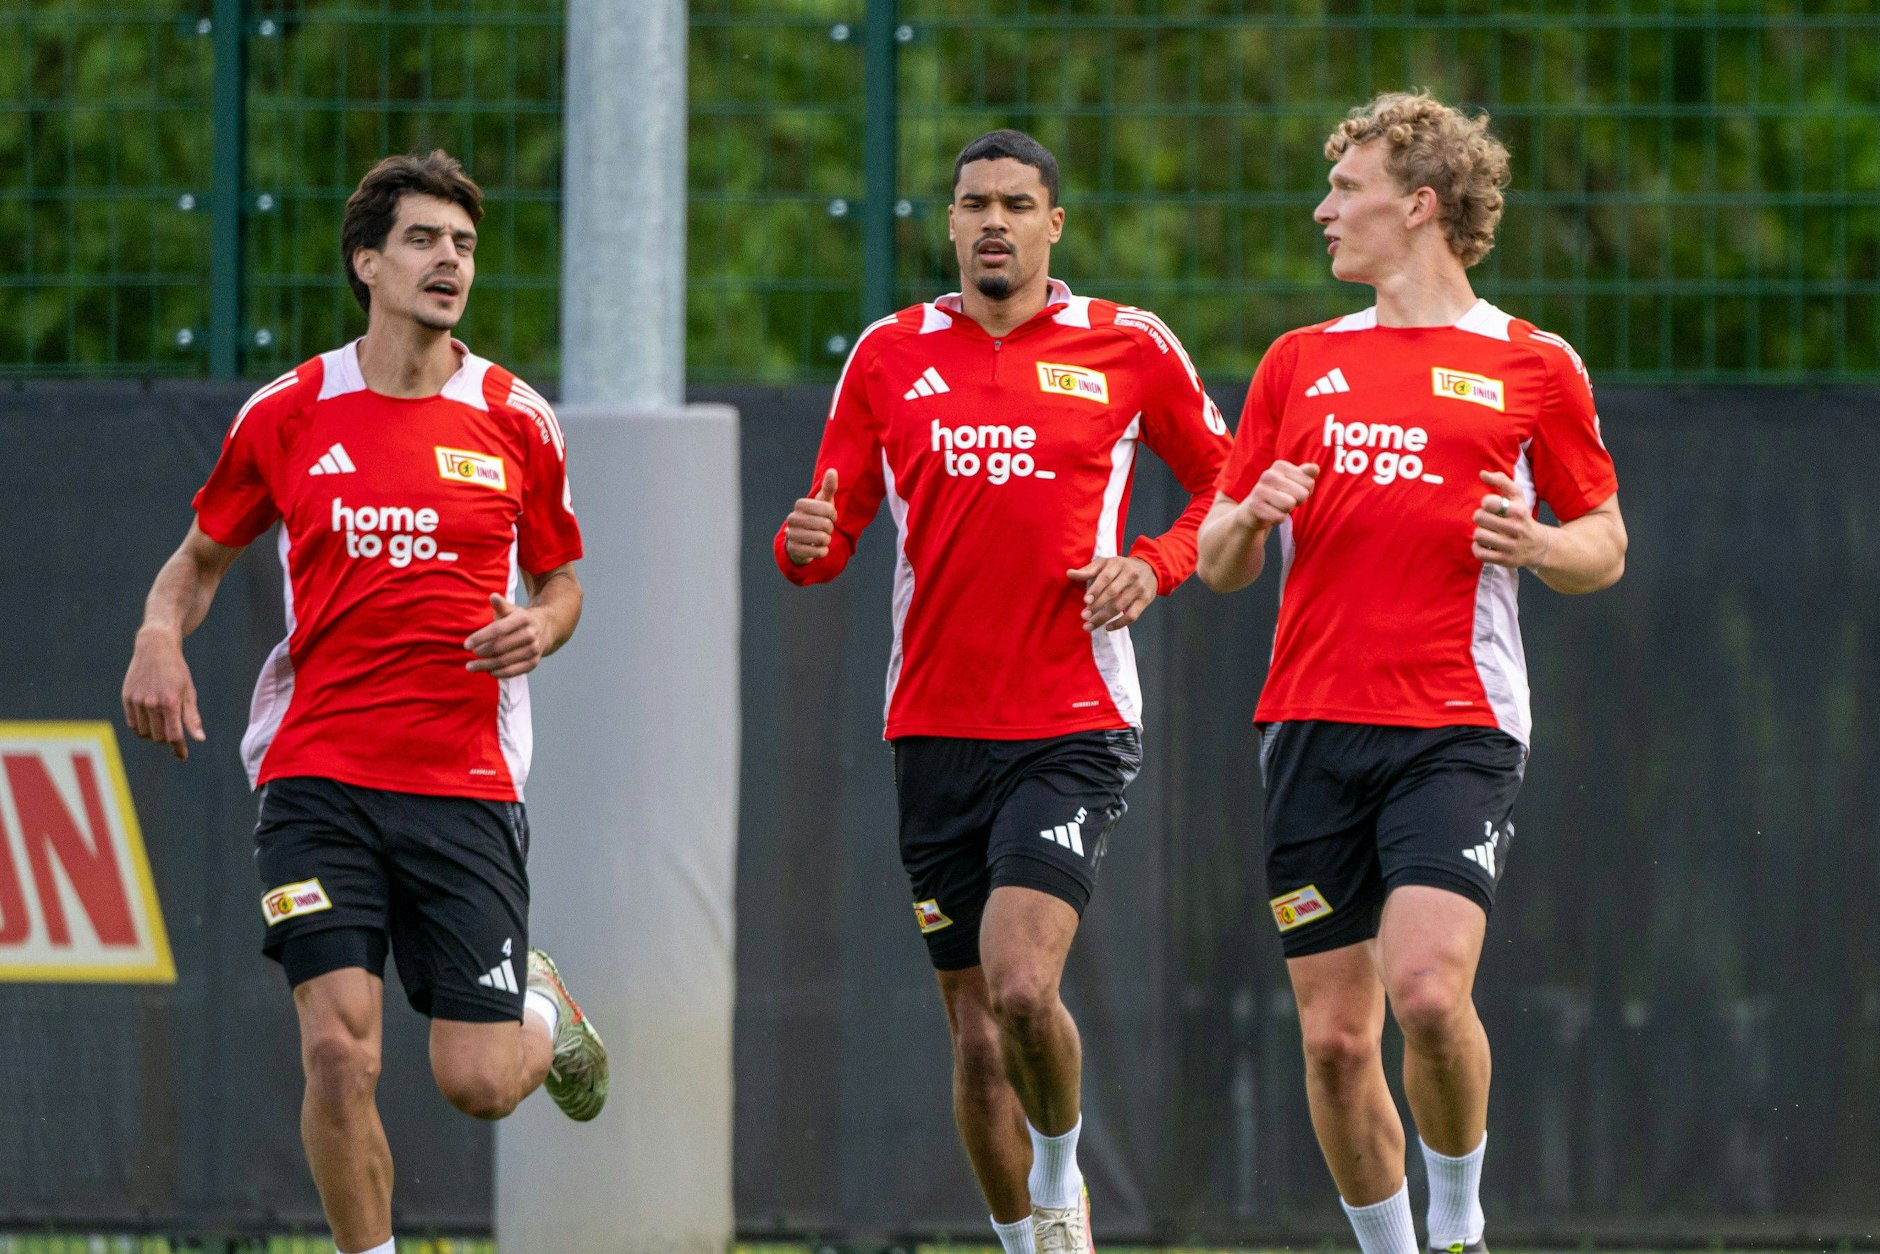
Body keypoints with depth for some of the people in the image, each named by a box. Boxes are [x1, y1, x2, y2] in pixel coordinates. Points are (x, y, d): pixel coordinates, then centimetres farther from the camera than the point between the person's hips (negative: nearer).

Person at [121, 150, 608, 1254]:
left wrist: (539, 627, -8)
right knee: (340, 1049, -14)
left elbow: (561, 581, 16)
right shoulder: (286, 416, 3)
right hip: (318, 778, 0)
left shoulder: (516, 422, 3)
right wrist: (161, 634, -4)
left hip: (466, 784, 0)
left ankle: (543, 1013, 34)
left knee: (477, 1081, -2)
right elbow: (204, 554, 17)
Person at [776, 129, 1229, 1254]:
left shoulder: (1129, 348, 2)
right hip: (935, 729, 3)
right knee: (976, 1031, 5)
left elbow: (1227, 488, 12)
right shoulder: (891, 355, 7)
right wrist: (808, 542, -13)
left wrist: (1154, 565, -7)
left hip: (1075, 728, -3)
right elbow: (838, 520, 10)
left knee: (1022, 986, -21)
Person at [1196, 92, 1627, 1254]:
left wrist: (1537, 546, -12)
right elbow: (1221, 562, 18)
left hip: (1458, 731, -4)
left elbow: (1605, 545, 10)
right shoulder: (1299, 362, 16)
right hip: (1314, 724, 4)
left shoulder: (1531, 364, 5)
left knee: (1430, 993, -21)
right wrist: (1250, 518, -5)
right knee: (1335, 1037, 0)